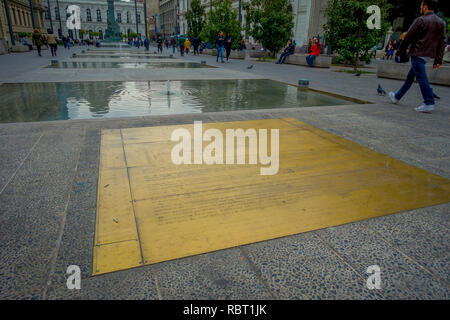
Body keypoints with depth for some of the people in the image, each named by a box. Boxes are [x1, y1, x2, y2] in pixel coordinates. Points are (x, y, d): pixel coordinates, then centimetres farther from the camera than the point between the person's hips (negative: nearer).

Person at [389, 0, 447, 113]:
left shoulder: (420, 20, -10)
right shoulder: (441, 23, 10)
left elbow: (407, 38, -8)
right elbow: (442, 42, 7)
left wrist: (399, 52, 3)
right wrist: (438, 60, 8)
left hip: (417, 54, -8)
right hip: (428, 55, 8)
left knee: (421, 78, -9)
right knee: (410, 77, 18)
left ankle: (429, 103, -13)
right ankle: (397, 97, 30)